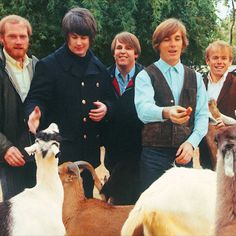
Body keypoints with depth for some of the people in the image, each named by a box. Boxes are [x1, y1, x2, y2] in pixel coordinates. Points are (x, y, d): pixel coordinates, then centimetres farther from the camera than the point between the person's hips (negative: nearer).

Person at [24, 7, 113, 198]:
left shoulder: (99, 68, 13)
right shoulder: (49, 65, -3)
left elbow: (109, 100, 20)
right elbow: (36, 99, -7)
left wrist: (106, 108, -3)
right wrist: (35, 113, -29)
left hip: (90, 146, 5)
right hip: (61, 146, -5)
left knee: (86, 197, 12)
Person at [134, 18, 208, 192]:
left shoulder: (195, 78, 14)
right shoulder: (146, 76, 1)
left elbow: (202, 115, 7)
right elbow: (143, 109, -17)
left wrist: (191, 142, -11)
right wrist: (166, 112, -38)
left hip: (184, 153, 3)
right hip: (154, 153, -3)